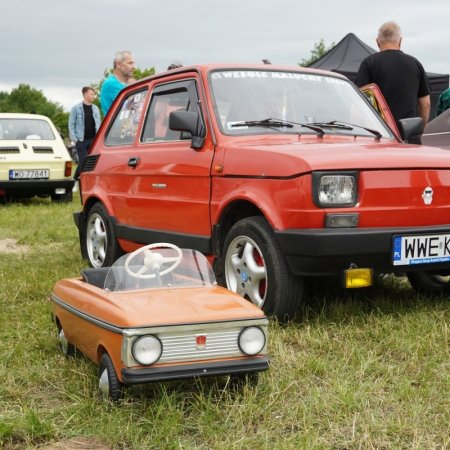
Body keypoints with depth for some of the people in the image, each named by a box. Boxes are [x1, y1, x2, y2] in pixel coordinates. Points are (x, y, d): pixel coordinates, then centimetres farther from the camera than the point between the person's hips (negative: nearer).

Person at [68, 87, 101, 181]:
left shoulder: (95, 108, 13)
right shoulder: (76, 108, 1)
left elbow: (98, 124, 15)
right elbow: (71, 124, 0)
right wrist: (74, 138, -9)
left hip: (93, 140, 4)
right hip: (81, 140, -4)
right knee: (83, 162, -8)